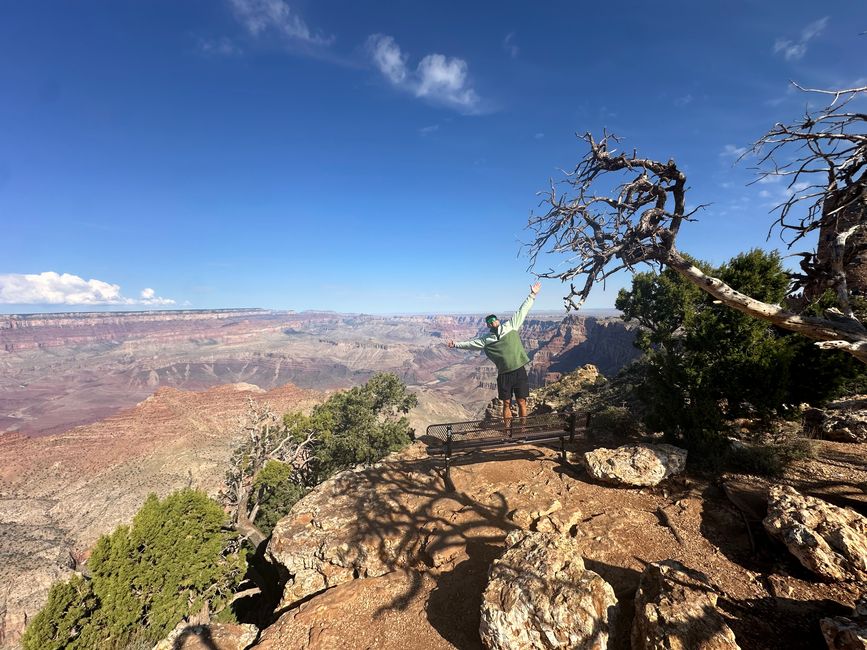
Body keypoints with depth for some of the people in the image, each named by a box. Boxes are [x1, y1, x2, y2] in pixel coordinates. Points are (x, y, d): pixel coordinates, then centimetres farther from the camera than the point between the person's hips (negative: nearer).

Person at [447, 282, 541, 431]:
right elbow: (470, 343, 13)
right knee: (506, 404, 10)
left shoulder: (510, 326, 3)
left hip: (519, 372, -1)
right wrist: (456, 344, 9)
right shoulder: (486, 340, 5)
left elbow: (522, 311, 6)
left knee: (522, 403, 5)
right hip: (504, 375, 1)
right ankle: (509, 431, 21)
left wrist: (532, 295, 6)